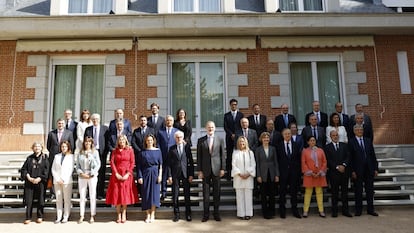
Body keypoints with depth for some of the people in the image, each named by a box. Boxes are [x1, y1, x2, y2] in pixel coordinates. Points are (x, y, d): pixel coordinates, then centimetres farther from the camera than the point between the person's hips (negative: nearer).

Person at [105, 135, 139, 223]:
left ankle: (124, 214, 12)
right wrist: (116, 174, -11)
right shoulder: (115, 151, 8)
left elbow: (132, 163, -2)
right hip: (117, 175, 2)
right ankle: (118, 215, 8)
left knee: (126, 193, 1)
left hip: (127, 175, -1)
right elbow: (112, 162, 1)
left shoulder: (130, 150, 2)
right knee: (117, 193, 1)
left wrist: (128, 174, -12)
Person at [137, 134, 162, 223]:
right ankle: (148, 215, 11)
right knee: (146, 194, 2)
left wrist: (160, 175, -6)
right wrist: (140, 176, -6)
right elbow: (139, 165, 2)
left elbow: (160, 165, 2)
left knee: (154, 193, 0)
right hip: (145, 173, 0)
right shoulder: (142, 152, 4)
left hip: (155, 173, 0)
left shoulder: (157, 151, 4)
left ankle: (152, 214, 9)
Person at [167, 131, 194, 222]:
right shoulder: (172, 149, 5)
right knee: (175, 195, 4)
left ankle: (188, 214, 17)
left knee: (187, 194, 5)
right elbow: (169, 163, 4)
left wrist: (191, 174, -3)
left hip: (186, 173, 0)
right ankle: (176, 214, 16)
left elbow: (191, 162, 3)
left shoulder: (187, 147, 5)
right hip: (175, 174, 0)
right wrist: (169, 175, -4)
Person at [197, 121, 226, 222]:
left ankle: (216, 213, 19)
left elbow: (222, 155, 4)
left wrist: (222, 168, -1)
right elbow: (199, 156, 3)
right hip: (205, 170, 0)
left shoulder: (220, 140, 4)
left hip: (216, 169, 0)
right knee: (206, 192, 4)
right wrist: (200, 170, -2)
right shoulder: (200, 140, 3)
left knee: (216, 192, 7)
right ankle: (206, 214, 15)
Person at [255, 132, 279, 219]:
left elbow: (276, 162, 5)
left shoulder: (273, 148, 6)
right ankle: (265, 213, 13)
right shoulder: (258, 150, 1)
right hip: (263, 174, -2)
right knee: (263, 194, 4)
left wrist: (277, 175, 0)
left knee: (272, 194, 6)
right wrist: (258, 176, -7)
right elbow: (257, 163, -1)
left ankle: (271, 212, 17)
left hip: (272, 174, 2)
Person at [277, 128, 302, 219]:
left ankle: (295, 210, 20)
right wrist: (277, 172, -6)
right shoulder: (279, 146, 0)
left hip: (294, 171, 2)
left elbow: (298, 159, 6)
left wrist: (298, 171, -1)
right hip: (283, 172, -2)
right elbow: (277, 159, -1)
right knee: (282, 192, 5)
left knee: (294, 191, 9)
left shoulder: (295, 146, 7)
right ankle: (282, 211, 15)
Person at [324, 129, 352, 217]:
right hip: (333, 172, -2)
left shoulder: (344, 145, 11)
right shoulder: (327, 147, 2)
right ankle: (334, 211, 10)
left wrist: (343, 165, -12)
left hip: (344, 171, 2)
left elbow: (348, 157, 3)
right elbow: (328, 160, -5)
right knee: (334, 192, 4)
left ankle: (345, 210, 15)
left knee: (345, 191, 7)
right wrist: (337, 167, -13)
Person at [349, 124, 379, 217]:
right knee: (358, 191, 5)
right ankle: (358, 210, 15)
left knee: (370, 190, 10)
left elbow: (373, 156, 10)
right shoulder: (351, 142, -4)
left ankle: (370, 209, 21)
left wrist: (375, 168, 5)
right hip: (358, 171, -4)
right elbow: (350, 158, -7)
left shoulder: (368, 141, 9)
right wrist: (352, 171, -11)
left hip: (369, 170, 4)